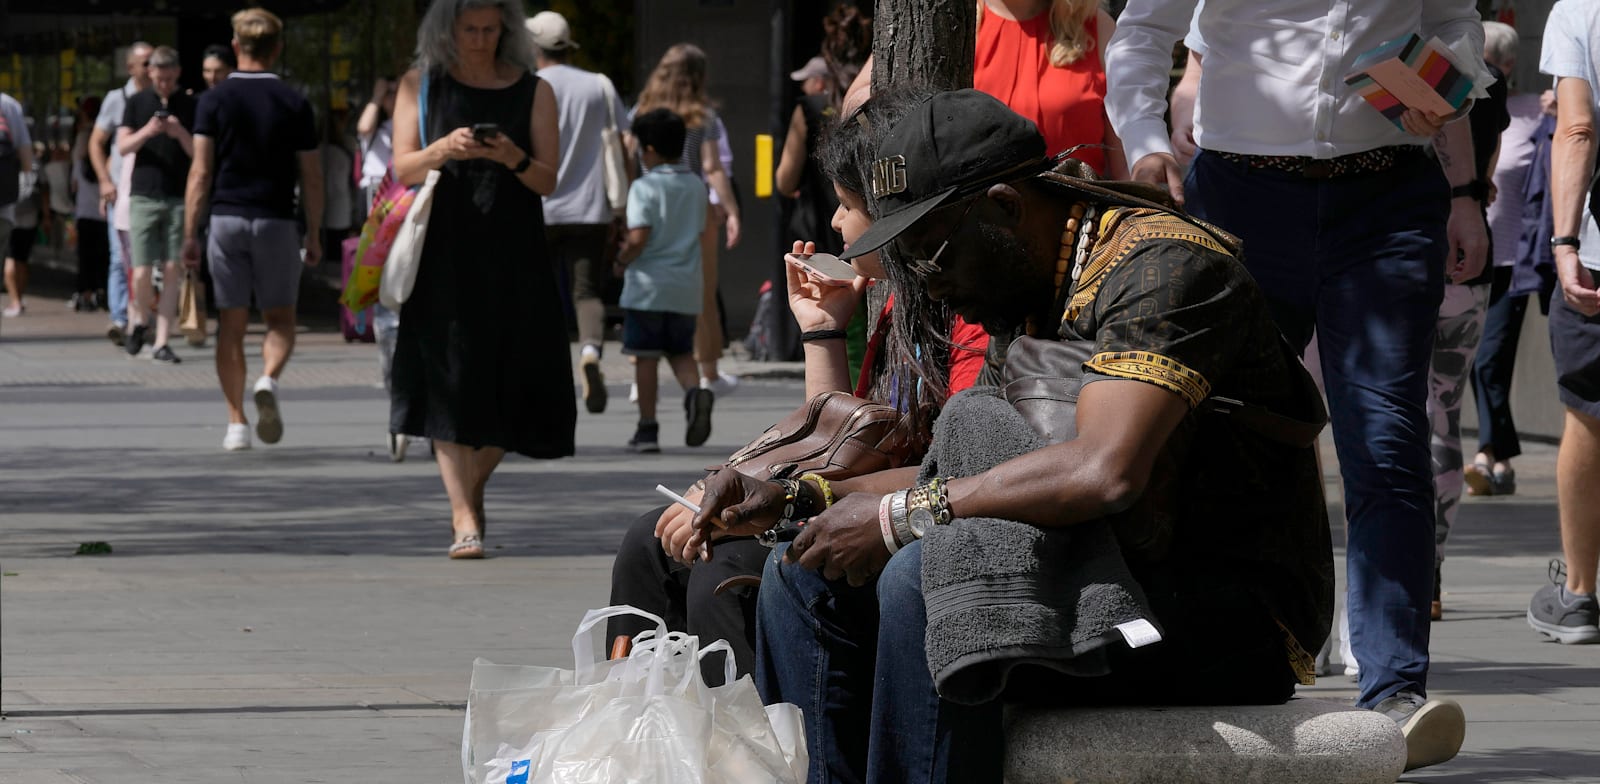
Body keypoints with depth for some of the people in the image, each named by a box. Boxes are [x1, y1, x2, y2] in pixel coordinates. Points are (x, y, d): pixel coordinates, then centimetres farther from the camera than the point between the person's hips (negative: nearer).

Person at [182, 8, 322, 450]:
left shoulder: (215, 100, -1)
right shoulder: (294, 103, 1)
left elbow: (201, 171, -4)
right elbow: (311, 177, 2)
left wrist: (190, 234, -2)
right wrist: (314, 235, 10)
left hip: (226, 219, 0)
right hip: (276, 222, 0)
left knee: (231, 326, 7)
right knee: (280, 320, 11)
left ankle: (236, 422, 4)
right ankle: (269, 381, -19)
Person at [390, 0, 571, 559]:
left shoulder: (534, 92, 8)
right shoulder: (420, 86, 8)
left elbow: (548, 182, 4)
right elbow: (402, 168, 1)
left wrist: (515, 159, -17)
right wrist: (443, 150, -19)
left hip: (513, 257, 1)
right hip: (444, 253, -1)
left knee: (514, 385, 1)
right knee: (449, 381, -10)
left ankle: (473, 485, 28)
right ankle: (464, 518, -13)